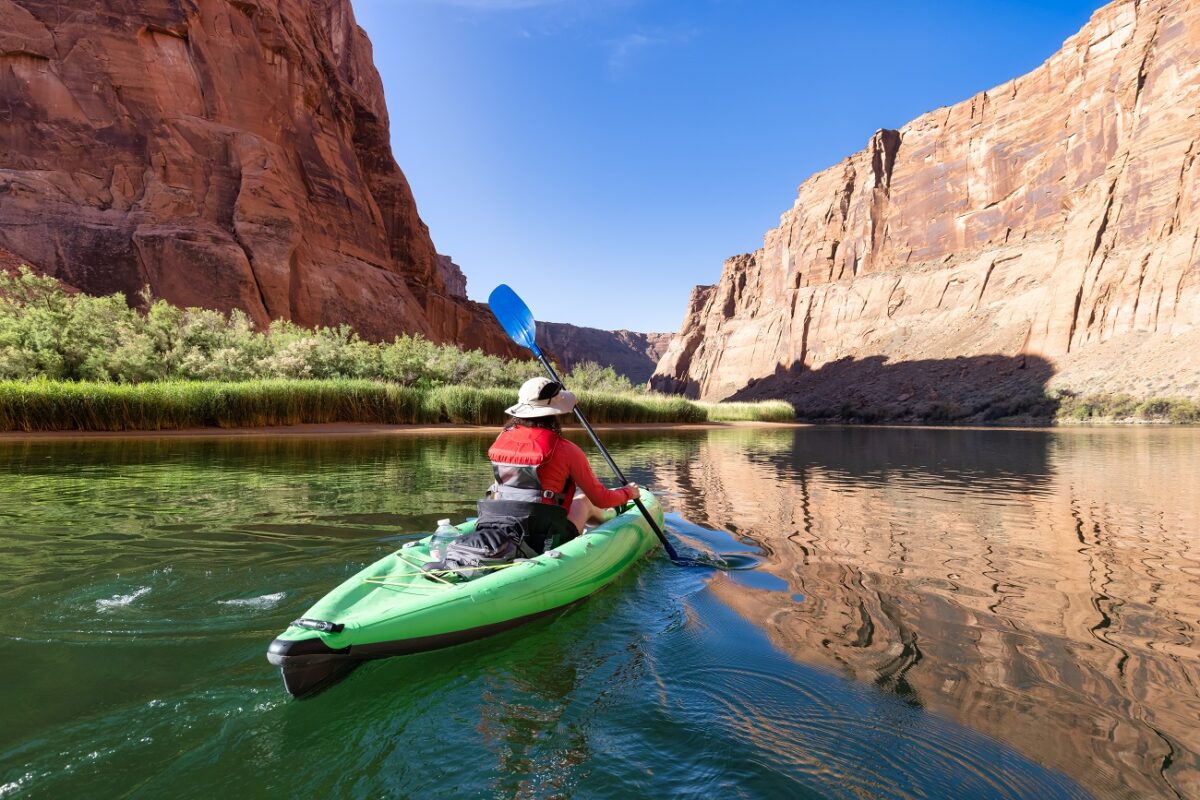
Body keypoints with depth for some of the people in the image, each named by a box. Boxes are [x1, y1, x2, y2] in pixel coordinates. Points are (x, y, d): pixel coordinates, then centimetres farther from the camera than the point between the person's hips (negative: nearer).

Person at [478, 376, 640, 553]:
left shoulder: (502, 438, 0)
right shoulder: (565, 449, -11)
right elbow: (600, 500, 0)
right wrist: (628, 492, 21)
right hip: (544, 543, -4)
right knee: (583, 500, 22)